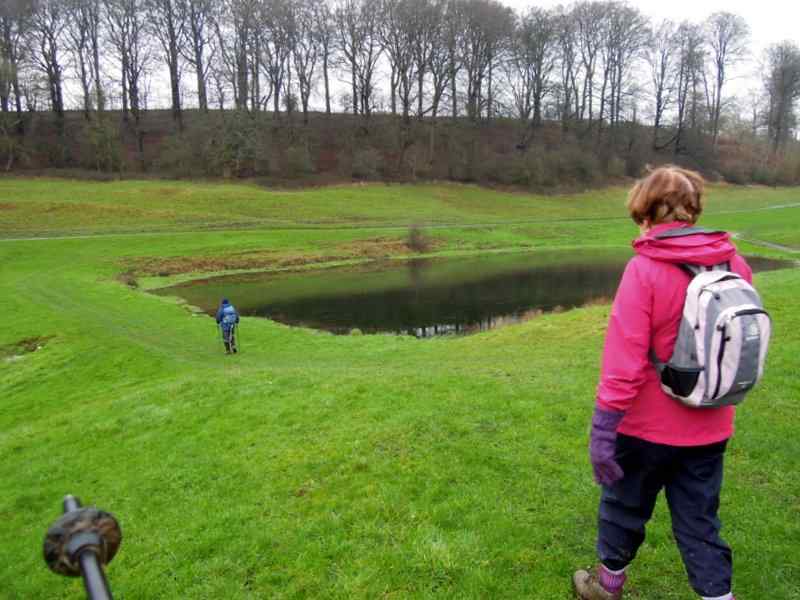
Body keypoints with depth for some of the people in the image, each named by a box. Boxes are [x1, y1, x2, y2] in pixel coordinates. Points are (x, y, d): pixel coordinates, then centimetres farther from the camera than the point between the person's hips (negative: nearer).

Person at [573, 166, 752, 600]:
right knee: (699, 520, 19)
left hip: (648, 426, -4)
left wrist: (602, 431, -20)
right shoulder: (734, 264, -2)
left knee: (624, 506, 18)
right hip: (709, 429, 5)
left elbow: (624, 361, -24)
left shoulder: (644, 270, -20)